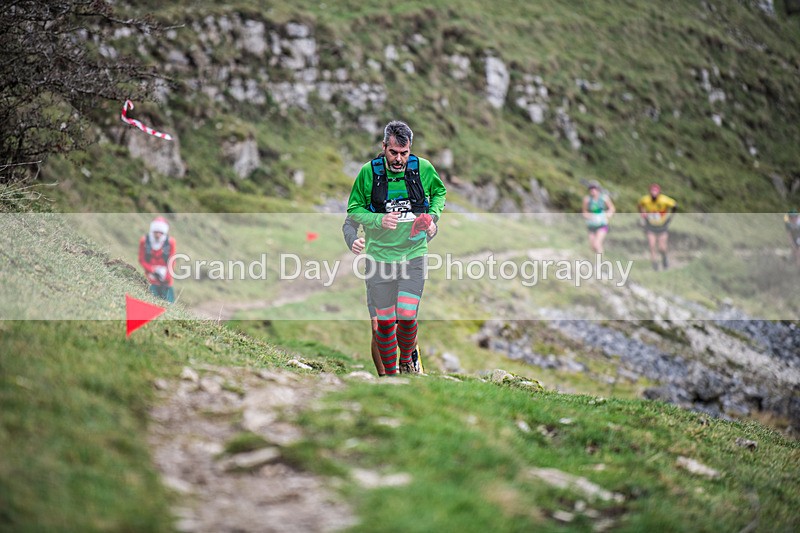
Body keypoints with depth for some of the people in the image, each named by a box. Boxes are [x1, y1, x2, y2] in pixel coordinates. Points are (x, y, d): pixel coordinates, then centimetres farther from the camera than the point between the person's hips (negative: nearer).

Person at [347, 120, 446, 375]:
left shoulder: (423, 168, -3)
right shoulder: (369, 172, -6)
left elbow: (439, 191, 18)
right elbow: (353, 210, 2)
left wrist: (433, 216, 0)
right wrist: (379, 220, -16)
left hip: (414, 255, 0)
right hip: (379, 256, 0)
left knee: (407, 318, -8)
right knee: (385, 321, 3)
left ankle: (406, 360, 22)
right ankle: (390, 372, 22)